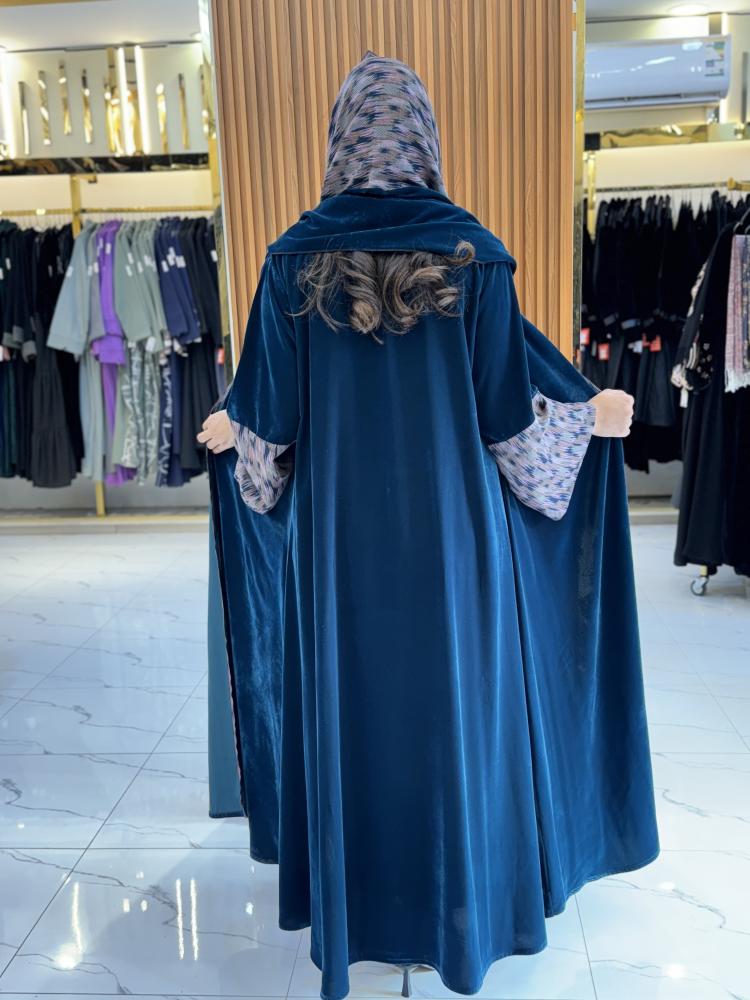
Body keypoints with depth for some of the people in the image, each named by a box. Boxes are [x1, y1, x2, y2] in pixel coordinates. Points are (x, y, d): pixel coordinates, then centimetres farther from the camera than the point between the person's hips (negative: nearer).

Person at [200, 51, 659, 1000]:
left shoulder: (297, 258, -4)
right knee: (454, 702, 13)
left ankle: (354, 904, 32)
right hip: (451, 527, 0)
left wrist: (229, 432, 22)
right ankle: (456, 912, 30)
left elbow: (273, 421, -1)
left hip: (337, 529, 1)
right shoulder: (472, 253, -7)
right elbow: (508, 408, -6)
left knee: (348, 703, 15)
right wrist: (592, 413, 14)